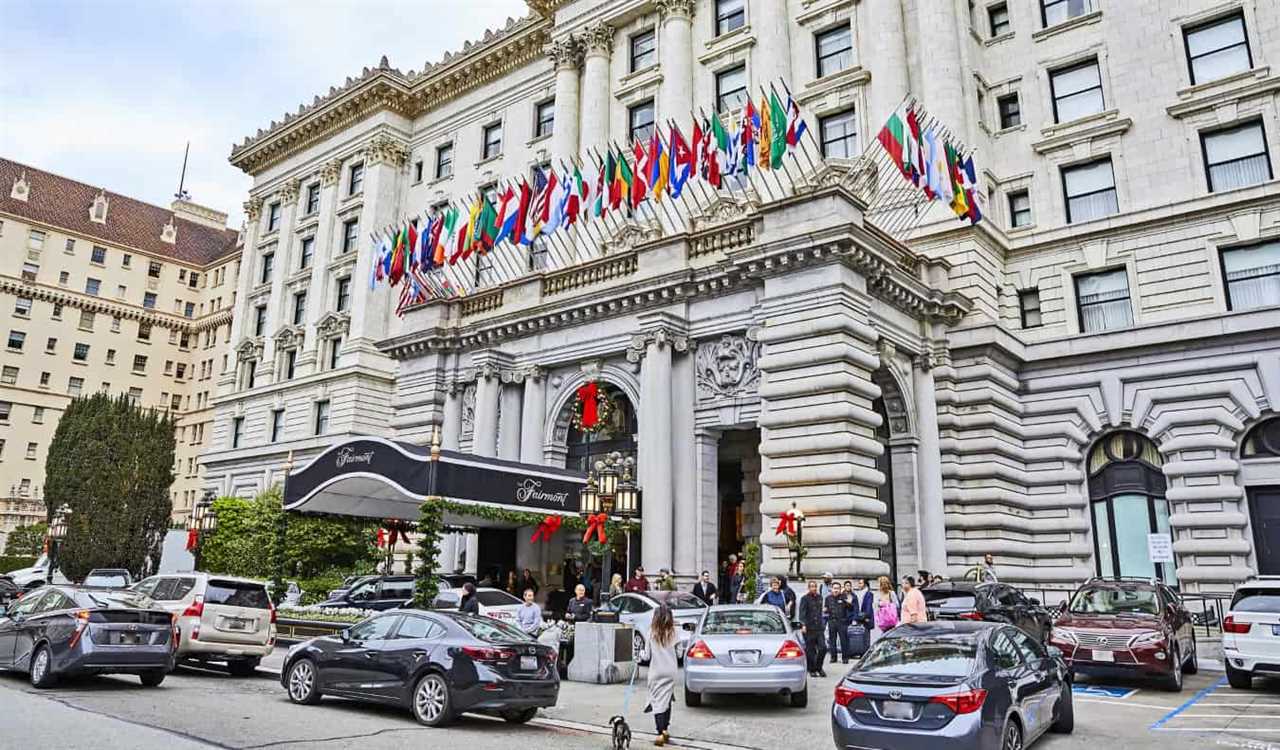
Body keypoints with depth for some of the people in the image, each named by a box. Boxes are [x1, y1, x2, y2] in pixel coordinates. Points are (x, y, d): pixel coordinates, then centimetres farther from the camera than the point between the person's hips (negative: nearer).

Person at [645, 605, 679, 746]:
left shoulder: (652, 632, -9)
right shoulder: (672, 633, -4)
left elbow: (648, 653, -4)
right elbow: (674, 651, -3)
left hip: (657, 671, -3)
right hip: (671, 670, 3)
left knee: (657, 701, 0)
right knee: (667, 700, 17)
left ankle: (661, 733, -9)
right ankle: (665, 730, 27)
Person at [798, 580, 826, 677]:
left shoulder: (819, 597, 12)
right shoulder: (805, 598, -5)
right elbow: (802, 613, -13)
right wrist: (803, 624, -24)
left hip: (819, 627, 5)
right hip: (809, 628, -5)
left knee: (822, 648, -3)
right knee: (810, 650, 1)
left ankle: (819, 668, 15)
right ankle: (812, 670, 13)